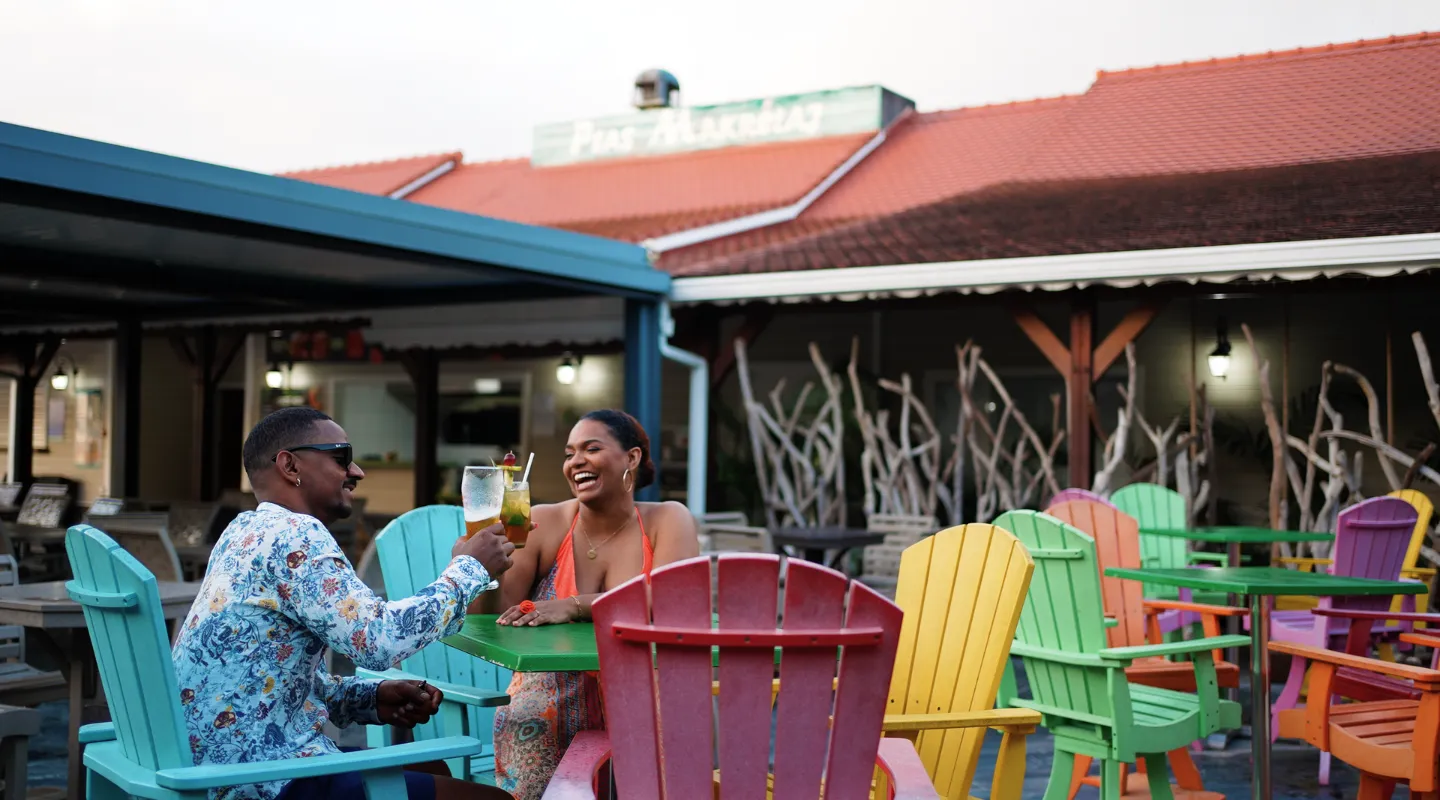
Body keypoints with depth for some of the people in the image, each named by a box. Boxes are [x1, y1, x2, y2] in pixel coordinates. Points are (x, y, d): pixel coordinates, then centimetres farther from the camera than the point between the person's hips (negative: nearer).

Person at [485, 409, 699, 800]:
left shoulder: (667, 521, -2)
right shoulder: (545, 524, 0)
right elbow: (492, 616, -6)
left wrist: (574, 606, -29)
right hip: (551, 692, 1)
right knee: (526, 716, -30)